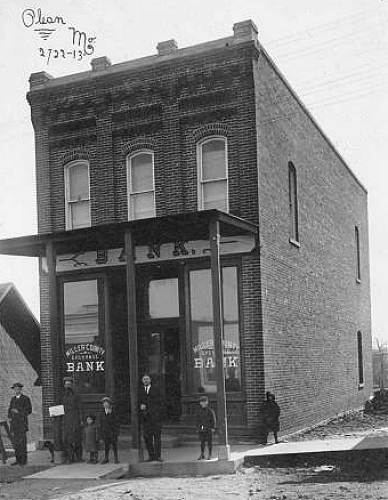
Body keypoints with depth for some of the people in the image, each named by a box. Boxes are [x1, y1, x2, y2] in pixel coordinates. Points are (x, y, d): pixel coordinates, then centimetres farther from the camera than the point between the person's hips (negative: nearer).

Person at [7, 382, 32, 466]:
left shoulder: (26, 399, -1)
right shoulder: (13, 399, 16)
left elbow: (29, 411, -5)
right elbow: (10, 409, 19)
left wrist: (18, 411, -14)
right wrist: (9, 417, 2)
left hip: (22, 423, -5)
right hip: (14, 423, 5)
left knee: (22, 442, -7)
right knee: (15, 442, 4)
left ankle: (23, 460, -3)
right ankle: (18, 460, 10)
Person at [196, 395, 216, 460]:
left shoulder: (210, 411, -5)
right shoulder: (199, 412, 8)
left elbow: (213, 420, -4)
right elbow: (198, 420, 15)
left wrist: (213, 428, -8)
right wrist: (198, 427, 12)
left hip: (208, 429, -4)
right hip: (201, 429, 4)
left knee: (209, 442, 3)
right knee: (202, 442, 7)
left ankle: (209, 455, 11)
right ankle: (202, 454, 15)